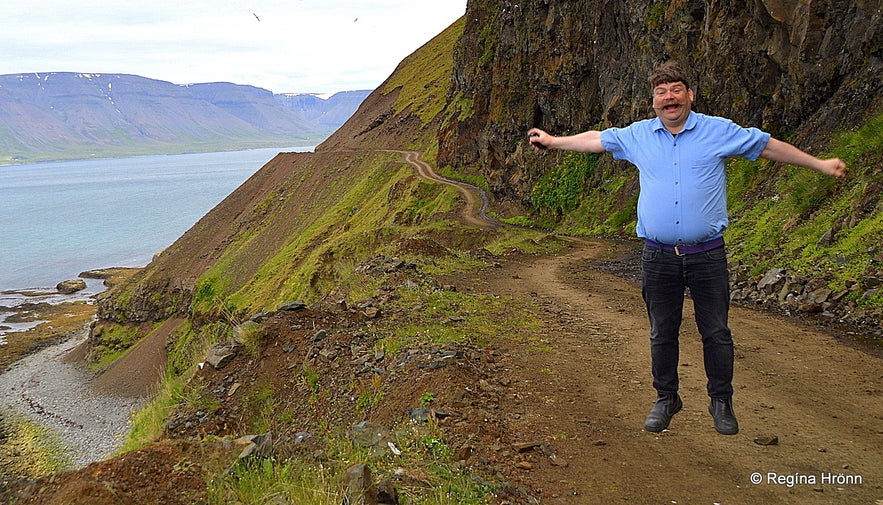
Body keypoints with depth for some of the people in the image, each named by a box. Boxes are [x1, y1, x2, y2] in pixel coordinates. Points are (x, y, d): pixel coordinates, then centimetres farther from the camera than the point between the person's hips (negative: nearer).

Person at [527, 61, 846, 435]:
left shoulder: (720, 131, 3)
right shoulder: (637, 136, 9)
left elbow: (768, 146, 10)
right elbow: (596, 139, 22)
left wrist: (820, 164, 12)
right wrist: (553, 141, 28)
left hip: (707, 254, -1)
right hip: (659, 257, 2)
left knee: (716, 332, 4)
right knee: (662, 333, 10)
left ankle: (721, 402, 21)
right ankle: (666, 400, 26)